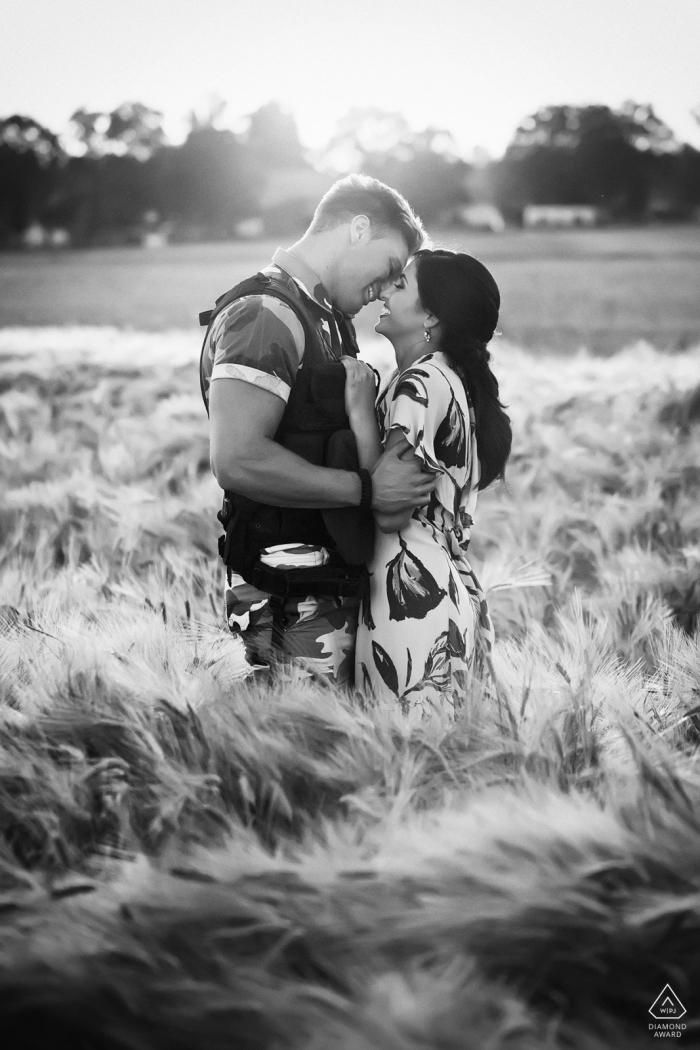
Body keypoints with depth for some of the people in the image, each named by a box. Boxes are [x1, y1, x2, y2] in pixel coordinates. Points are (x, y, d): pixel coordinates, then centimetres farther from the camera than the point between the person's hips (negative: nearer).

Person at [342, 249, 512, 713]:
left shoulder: (422, 383, -14)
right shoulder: (454, 378, 17)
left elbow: (390, 512, -20)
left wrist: (361, 414, -15)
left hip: (412, 601, -10)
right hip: (449, 587, 10)